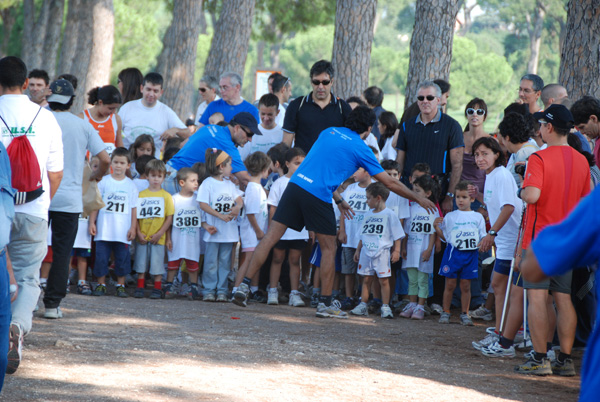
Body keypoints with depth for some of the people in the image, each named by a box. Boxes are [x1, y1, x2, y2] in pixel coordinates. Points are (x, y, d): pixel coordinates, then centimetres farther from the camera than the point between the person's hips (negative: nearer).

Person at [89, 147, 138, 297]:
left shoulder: (130, 185, 6)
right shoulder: (103, 181, 4)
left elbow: (134, 208, 7)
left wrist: (133, 227, 1)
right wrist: (92, 222, 0)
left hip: (123, 231, 0)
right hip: (104, 230, 0)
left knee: (122, 258, 2)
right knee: (101, 257, 1)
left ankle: (120, 285, 12)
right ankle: (101, 284, 11)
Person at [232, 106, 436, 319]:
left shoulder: (329, 132, 19)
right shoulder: (361, 149, 4)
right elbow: (390, 183, 10)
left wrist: (339, 199, 35)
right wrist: (418, 199, 22)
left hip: (296, 184, 5)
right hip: (318, 195, -5)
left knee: (271, 237, 4)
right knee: (329, 248, 10)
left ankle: (244, 285, -3)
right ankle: (325, 303, 11)